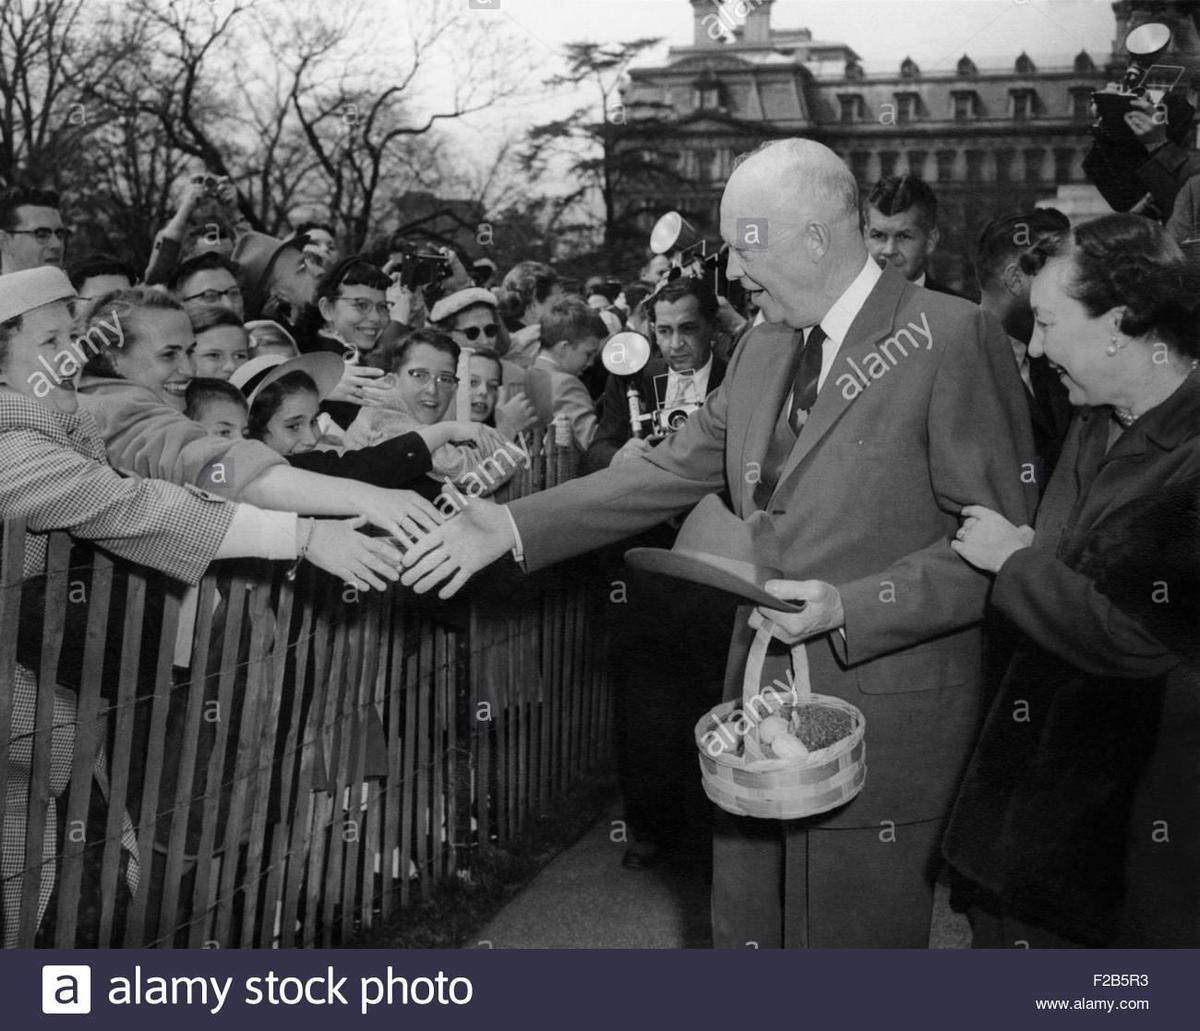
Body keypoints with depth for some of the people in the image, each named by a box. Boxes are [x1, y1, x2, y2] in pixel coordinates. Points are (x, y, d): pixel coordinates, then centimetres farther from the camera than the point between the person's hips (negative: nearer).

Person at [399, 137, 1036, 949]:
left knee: (857, 935, 8)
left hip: (886, 712, -7)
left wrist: (850, 607, -22)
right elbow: (675, 470, 10)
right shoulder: (764, 348, 9)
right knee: (744, 929, 20)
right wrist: (516, 526, 3)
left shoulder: (953, 339, -14)